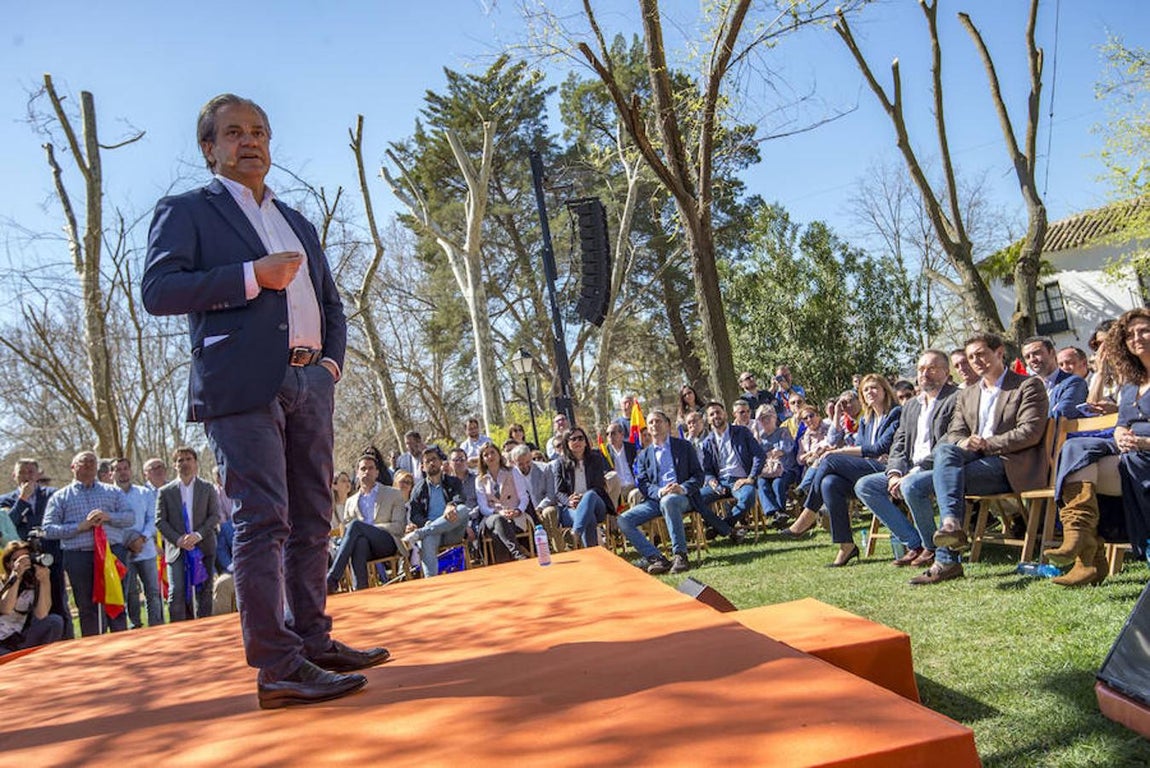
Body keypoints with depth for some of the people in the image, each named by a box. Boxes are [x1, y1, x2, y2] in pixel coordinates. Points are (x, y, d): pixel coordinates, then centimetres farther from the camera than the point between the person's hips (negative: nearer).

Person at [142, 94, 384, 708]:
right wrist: (253, 276, -13)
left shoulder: (297, 223, 26)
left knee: (312, 522, 7)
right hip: (242, 384, -6)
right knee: (262, 523, -10)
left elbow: (330, 303, 28)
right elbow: (157, 289, -7)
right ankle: (277, 666, -8)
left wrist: (332, 360, 10)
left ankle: (314, 642, 16)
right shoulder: (186, 211, 8)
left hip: (308, 384, 7)